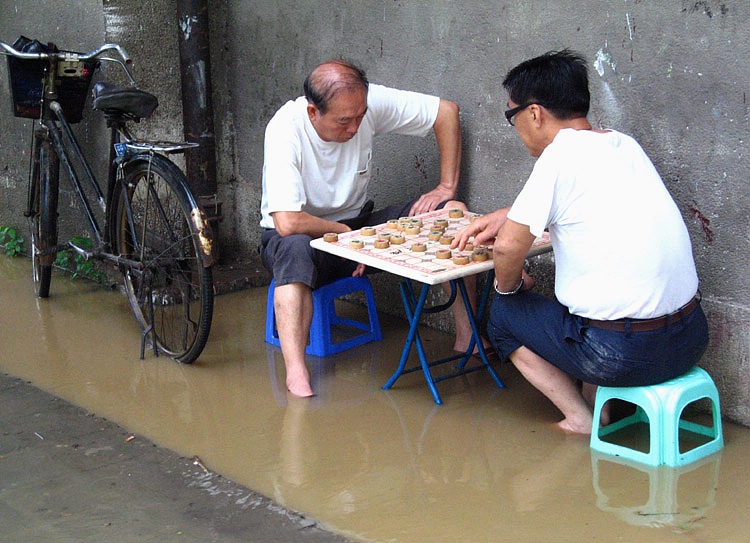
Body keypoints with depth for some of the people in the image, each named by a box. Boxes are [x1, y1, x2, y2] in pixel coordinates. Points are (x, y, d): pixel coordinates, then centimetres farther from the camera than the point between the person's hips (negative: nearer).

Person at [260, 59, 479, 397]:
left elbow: (446, 112, -5)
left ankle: (467, 338, -12)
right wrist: (346, 233, -23)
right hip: (303, 232, -5)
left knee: (453, 211, -15)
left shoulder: (368, 102, -17)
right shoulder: (286, 129, -29)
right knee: (295, 249, -43)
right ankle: (296, 379, -48)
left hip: (356, 225, 5)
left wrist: (447, 187, -7)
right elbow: (288, 223, -37)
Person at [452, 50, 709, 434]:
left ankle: (580, 417, 8)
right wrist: (505, 216, 29)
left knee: (503, 313, 16)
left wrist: (507, 286, 10)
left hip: (624, 355, -8)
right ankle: (597, 402, 20)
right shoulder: (624, 144, 10)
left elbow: (507, 247, -10)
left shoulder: (561, 156, -12)